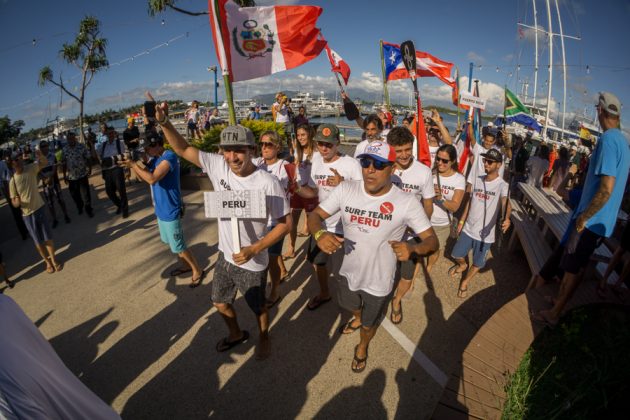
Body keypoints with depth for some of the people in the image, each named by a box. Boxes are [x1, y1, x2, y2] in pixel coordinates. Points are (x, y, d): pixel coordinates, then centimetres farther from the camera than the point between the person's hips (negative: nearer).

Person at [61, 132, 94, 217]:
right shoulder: (64, 150, 1)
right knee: (74, 194, 15)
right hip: (71, 177, 3)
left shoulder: (82, 147, -7)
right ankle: (79, 207, 36)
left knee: (85, 193, 0)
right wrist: (64, 176, 7)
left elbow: (88, 159, -4)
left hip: (82, 175, -3)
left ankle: (88, 209, 14)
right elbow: (63, 164, 6)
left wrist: (90, 169, -9)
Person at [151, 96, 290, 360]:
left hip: (252, 262, -5)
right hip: (225, 255, 6)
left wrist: (253, 249, -26)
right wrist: (164, 123, -20)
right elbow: (183, 149, -4)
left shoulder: (268, 183, -26)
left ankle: (264, 337, 52)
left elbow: (285, 223, -21)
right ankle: (236, 334, 56)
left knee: (258, 307, 19)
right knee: (220, 302, 26)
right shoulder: (218, 165, -12)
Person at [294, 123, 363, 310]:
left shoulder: (351, 164, -18)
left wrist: (342, 184, -33)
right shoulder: (317, 163, 2)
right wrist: (298, 189, -11)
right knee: (316, 260, 22)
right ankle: (324, 293, 48)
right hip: (323, 222, 7)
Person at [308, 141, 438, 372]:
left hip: (379, 281, -2)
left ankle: (362, 347, 61)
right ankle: (357, 319, 72)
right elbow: (315, 215, -12)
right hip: (349, 272, 3)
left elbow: (432, 240, -17)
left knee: (370, 323, 25)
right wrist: (319, 234, -35)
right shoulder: (346, 189, -16)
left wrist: (412, 248, -40)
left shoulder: (407, 202, -23)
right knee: (351, 306, 34)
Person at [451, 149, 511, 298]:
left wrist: (507, 218, -57)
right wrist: (462, 221, 11)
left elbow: (506, 203, -36)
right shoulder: (477, 179, 0)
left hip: (485, 233, -4)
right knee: (456, 254, 15)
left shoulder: (502, 185, -16)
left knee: (478, 263, 12)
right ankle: (462, 265, 50)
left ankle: (465, 282, 39)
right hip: (468, 228, 4)